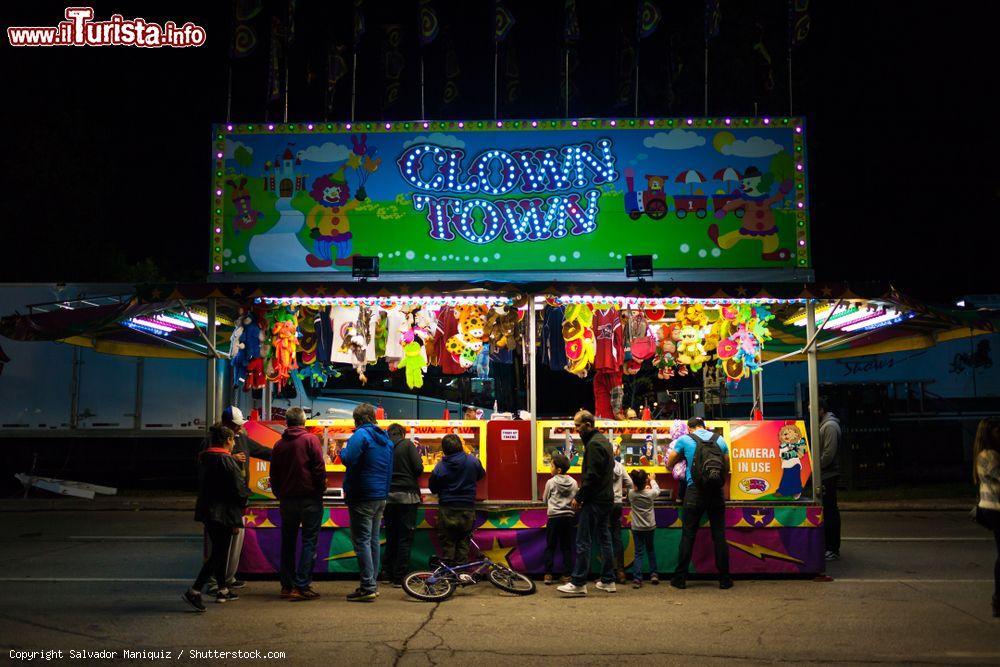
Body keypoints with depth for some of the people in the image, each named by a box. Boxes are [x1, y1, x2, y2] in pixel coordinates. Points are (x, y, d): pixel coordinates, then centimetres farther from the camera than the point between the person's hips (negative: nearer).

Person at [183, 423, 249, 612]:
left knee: (219, 551, 18)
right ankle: (194, 591, -12)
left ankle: (222, 591, 25)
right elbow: (238, 488, -16)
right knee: (218, 554, -4)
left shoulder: (204, 459, 9)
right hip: (223, 513, -9)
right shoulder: (227, 461, -16)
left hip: (206, 511, 9)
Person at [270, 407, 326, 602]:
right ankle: (301, 586, -7)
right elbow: (319, 469, -12)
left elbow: (274, 475, 12)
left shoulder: (279, 444, 8)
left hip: (287, 500, 5)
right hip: (310, 498, -5)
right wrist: (321, 490, 1)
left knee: (288, 542, 14)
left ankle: (287, 585, 16)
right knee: (309, 541, -1)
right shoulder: (310, 439, -6)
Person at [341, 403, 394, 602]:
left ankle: (367, 587, -9)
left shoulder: (361, 434, -12)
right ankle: (372, 584, 18)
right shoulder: (385, 438, 15)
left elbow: (349, 459, -22)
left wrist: (342, 450, -4)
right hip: (381, 496, 9)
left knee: (362, 541, -6)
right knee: (374, 540, 13)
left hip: (362, 497, -8)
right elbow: (388, 468, 21)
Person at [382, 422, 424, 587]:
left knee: (390, 536, 14)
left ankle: (388, 573, 19)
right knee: (405, 537, 1)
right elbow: (419, 468, -10)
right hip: (407, 495, -4)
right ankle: (399, 577, 0)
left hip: (388, 496, 4)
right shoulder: (407, 444, -4)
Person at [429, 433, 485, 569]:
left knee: (447, 542, 8)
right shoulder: (473, 461, -6)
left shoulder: (440, 467, -10)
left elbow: (433, 489, 1)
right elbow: (481, 475, 15)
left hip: (447, 509, -1)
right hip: (467, 508, 2)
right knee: (463, 541, 12)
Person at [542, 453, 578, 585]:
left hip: (554, 517, -2)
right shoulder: (573, 483, 2)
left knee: (550, 546, 6)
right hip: (568, 516, 2)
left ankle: (548, 574, 4)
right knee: (567, 547, 8)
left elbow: (544, 500, 5)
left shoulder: (551, 482, -4)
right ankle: (566, 575, 6)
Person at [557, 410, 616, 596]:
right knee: (604, 539, 13)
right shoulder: (604, 440, 16)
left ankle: (578, 583, -7)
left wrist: (579, 497, -14)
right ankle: (608, 581, 18)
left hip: (594, 501, -10)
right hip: (606, 498, 11)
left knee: (583, 541, -7)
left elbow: (592, 476, -22)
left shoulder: (593, 444, -16)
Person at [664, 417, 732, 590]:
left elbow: (669, 464, 12)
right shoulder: (719, 439, 9)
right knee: (719, 536, 7)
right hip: (716, 491, 2)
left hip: (695, 492, -2)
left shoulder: (684, 439, 3)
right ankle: (724, 579, 11)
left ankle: (680, 578, 7)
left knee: (688, 535, 3)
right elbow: (727, 467, 18)